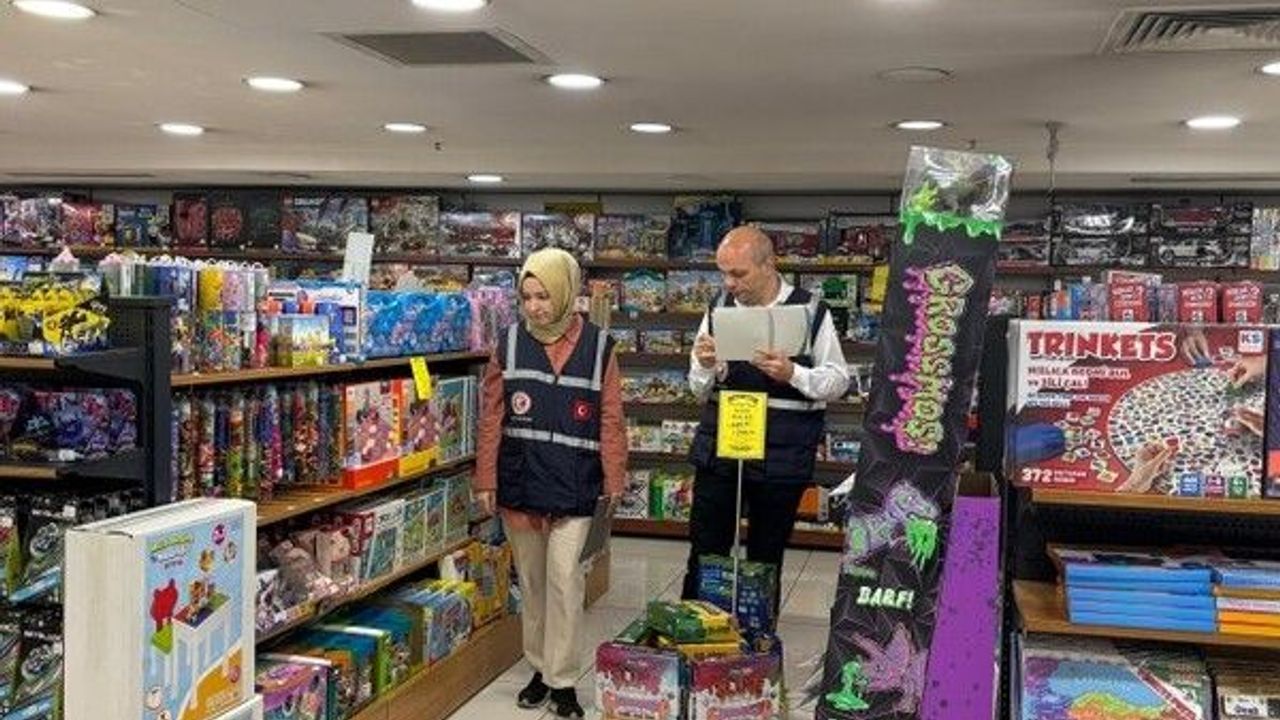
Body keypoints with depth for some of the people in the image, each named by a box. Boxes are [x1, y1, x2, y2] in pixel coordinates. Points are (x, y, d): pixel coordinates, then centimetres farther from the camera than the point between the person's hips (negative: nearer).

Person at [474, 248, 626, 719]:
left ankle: (563, 681, 7)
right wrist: (485, 479, -1)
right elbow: (491, 415, 1)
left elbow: (610, 419, -2)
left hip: (572, 484, -2)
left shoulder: (598, 346, -3)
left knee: (564, 580, -6)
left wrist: (614, 478, -4)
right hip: (518, 480, 3)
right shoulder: (511, 343, 1)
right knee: (531, 580, 13)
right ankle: (540, 668, 28)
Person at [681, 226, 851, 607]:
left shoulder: (809, 311, -5)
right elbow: (700, 391, 11)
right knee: (704, 554, 5)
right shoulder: (720, 308, 5)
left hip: (780, 456, -2)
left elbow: (839, 381, -2)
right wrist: (706, 367, -12)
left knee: (765, 559, 10)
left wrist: (792, 373, -18)